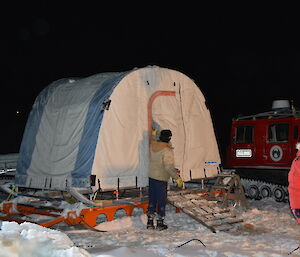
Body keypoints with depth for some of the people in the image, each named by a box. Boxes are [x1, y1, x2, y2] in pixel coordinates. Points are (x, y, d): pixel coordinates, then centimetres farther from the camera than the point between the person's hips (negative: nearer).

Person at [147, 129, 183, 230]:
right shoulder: (167, 150, -20)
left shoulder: (152, 145, -2)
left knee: (152, 199, 14)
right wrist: (177, 177, -16)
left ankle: (150, 222, 19)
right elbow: (169, 167, -23)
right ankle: (160, 223, 13)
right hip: (162, 178, -7)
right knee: (162, 200, 5)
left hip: (151, 176, 7)